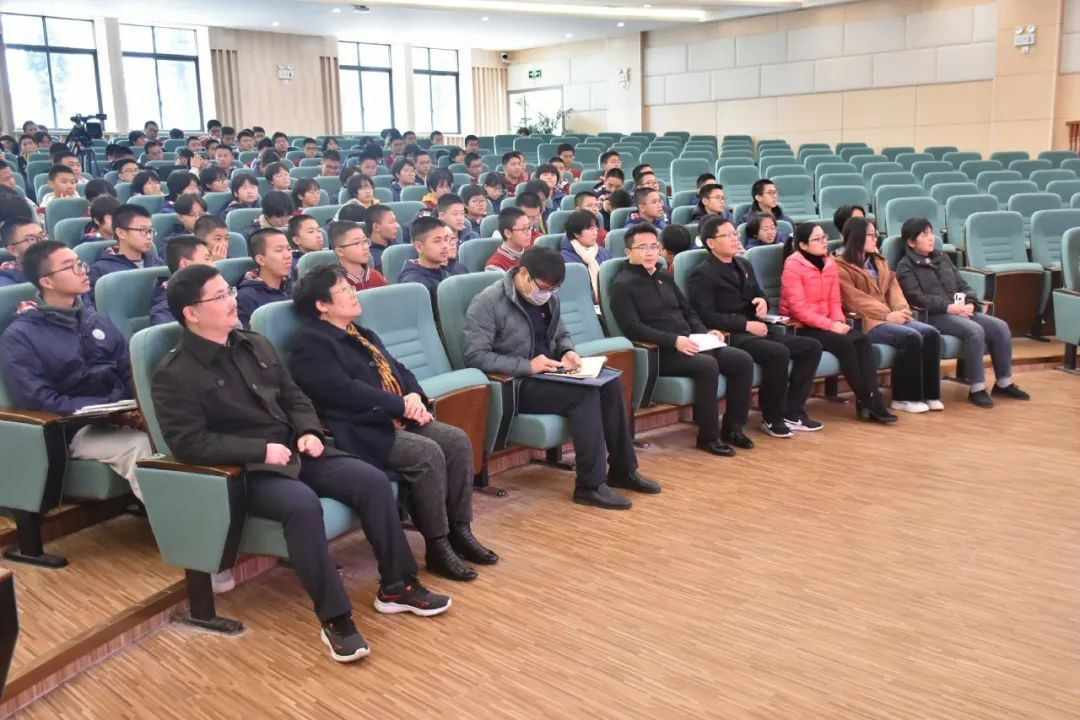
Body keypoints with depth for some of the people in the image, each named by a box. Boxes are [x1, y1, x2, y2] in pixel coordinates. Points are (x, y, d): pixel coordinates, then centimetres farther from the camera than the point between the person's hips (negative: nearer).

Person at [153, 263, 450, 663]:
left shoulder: (255, 344, 12)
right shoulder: (173, 374, -8)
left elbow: (294, 396, 18)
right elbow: (189, 444, -15)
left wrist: (308, 432, -3)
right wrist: (261, 450, -20)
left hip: (293, 452, 7)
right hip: (243, 472, -7)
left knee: (373, 480, -13)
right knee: (303, 504, -36)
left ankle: (396, 586, 1)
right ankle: (334, 618, -23)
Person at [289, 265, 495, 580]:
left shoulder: (362, 334, 21)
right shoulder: (313, 344, -9)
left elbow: (398, 370, 18)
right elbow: (346, 392, -21)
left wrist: (415, 396, -5)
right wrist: (402, 404, -17)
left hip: (397, 420, 9)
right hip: (360, 431, -9)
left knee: (458, 440, -8)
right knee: (428, 454, -26)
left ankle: (460, 530, 0)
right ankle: (437, 547, -13)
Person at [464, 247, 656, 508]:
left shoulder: (549, 298, 8)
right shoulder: (488, 302, -14)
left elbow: (561, 335, 23)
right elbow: (475, 356, -20)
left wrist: (567, 352, -2)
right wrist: (527, 366, -26)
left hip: (546, 375, 8)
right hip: (513, 385, -7)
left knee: (610, 383, -14)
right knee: (584, 394, -27)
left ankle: (623, 469, -3)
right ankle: (590, 486, -22)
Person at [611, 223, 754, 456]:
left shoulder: (664, 278, 21)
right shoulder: (623, 284, -4)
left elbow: (688, 312, 24)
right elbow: (632, 328, -15)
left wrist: (706, 332, 3)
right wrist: (674, 341, -23)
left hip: (688, 346, 8)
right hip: (658, 353, -8)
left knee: (743, 360, -9)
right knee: (707, 365, -32)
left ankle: (733, 427, 2)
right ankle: (709, 437, -18)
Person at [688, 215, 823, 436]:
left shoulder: (744, 264, 19)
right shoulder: (702, 274, -7)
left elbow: (759, 294, 26)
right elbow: (707, 317, -16)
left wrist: (763, 300, 0)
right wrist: (746, 324, -17)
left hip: (755, 330, 9)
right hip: (731, 336, -9)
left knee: (812, 346, -5)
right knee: (779, 352, -32)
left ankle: (792, 412, -2)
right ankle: (772, 418, -13)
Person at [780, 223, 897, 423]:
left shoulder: (829, 264, 11)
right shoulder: (792, 266, -11)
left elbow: (834, 301, 9)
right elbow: (798, 309, -18)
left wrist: (838, 321, -12)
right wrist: (831, 325, -21)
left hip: (826, 324, 7)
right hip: (800, 328, -7)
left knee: (862, 341, -19)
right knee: (845, 344, -26)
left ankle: (873, 399, -25)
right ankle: (864, 400, -14)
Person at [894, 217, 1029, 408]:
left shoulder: (942, 258, 23)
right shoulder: (906, 267, 0)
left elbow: (962, 285, 19)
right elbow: (917, 298, -13)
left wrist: (970, 303, -3)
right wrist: (949, 307, -22)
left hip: (960, 311, 7)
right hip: (934, 316, -7)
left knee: (1000, 327, -12)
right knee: (975, 331, -31)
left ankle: (1004, 383, -2)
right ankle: (977, 388, -23)